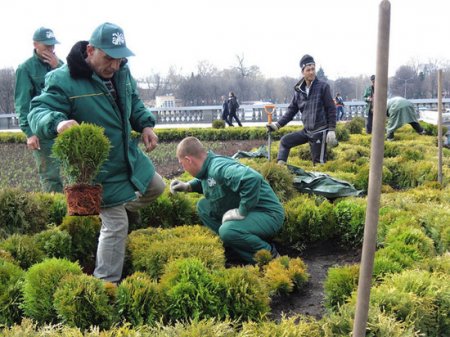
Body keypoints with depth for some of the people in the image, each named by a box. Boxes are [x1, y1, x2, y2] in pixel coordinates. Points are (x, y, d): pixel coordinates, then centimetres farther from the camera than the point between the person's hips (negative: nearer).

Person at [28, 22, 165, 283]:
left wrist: (146, 124, -3)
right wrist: (57, 122, -49)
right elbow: (38, 112, -27)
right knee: (116, 226, -6)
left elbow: (134, 103, 16)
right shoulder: (64, 80, -23)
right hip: (99, 168, -8)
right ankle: (105, 283, 9)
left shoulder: (122, 71, 0)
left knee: (156, 187, 25)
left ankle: (114, 209, 45)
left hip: (129, 156, 8)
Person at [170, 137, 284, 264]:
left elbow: (253, 178, -42)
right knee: (203, 206, 9)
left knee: (227, 230, -34)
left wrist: (242, 212, -31)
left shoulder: (218, 167, -26)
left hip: (268, 214, -10)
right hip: (249, 212, 10)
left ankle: (270, 255, -6)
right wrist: (187, 186, 13)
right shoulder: (208, 167, 4)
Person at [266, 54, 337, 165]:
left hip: (320, 131, -6)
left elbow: (331, 109, -8)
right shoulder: (299, 90, 7)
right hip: (306, 131, 6)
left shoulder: (323, 86, -8)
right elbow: (291, 110, 11)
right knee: (285, 141, 9)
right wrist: (278, 125, 2)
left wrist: (332, 130, -13)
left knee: (319, 162, -6)